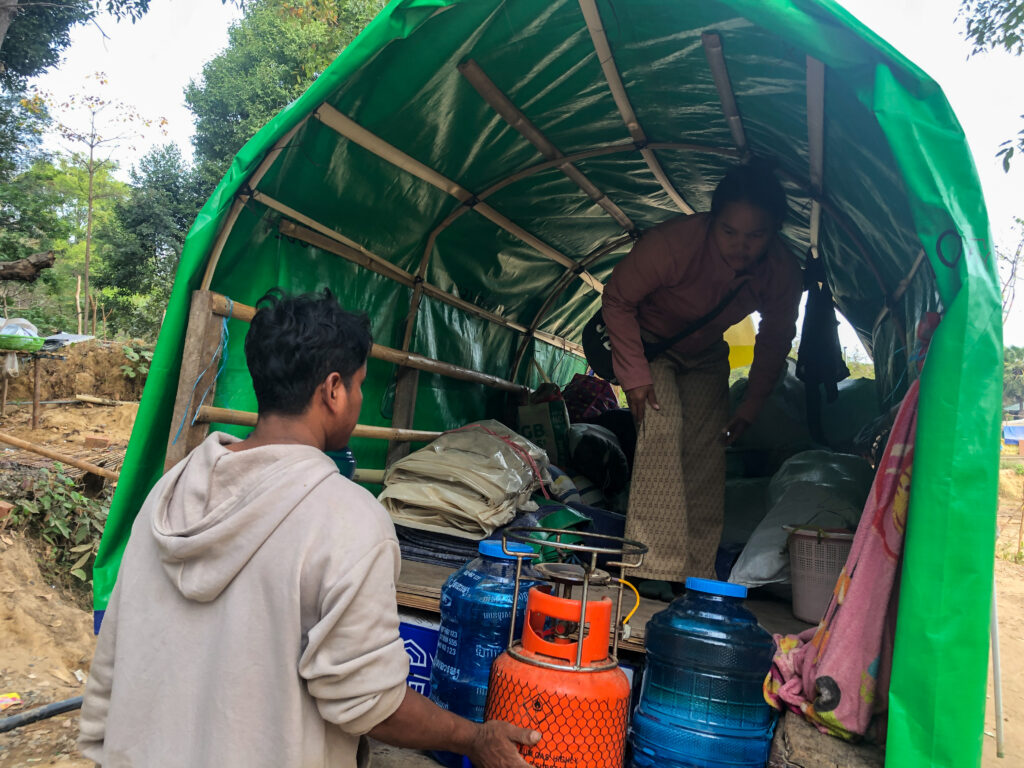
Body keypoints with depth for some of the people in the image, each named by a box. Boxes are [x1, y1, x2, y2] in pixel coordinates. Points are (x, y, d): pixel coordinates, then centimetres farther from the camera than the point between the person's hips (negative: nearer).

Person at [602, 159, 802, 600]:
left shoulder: (783, 273, -22)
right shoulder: (673, 243, -36)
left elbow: (775, 339, -3)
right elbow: (617, 300, -22)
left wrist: (750, 408, -3)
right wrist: (635, 375, -28)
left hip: (706, 357, 4)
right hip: (648, 341, -4)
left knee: (707, 451, -8)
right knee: (663, 423, -26)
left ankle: (698, 573, 1)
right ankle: (656, 567, -24)